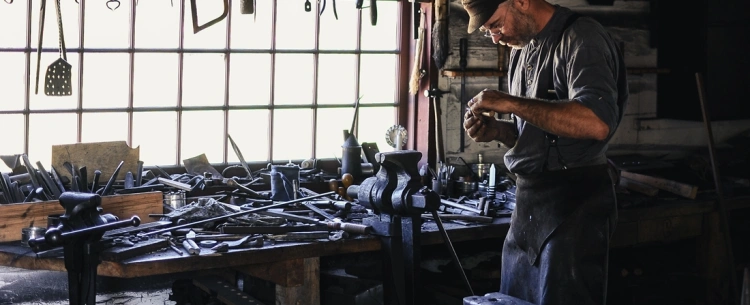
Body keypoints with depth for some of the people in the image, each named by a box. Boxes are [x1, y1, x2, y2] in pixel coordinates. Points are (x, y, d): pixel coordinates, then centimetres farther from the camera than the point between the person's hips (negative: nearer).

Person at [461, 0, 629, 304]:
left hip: (573, 202, -9)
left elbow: (597, 123, -28)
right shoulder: (522, 49, 14)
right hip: (529, 199, 9)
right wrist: (497, 130, 1)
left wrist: (509, 103, -24)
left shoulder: (580, 38, -12)